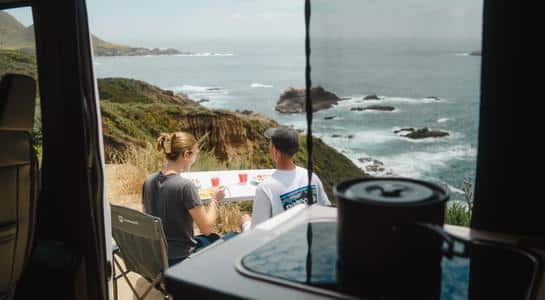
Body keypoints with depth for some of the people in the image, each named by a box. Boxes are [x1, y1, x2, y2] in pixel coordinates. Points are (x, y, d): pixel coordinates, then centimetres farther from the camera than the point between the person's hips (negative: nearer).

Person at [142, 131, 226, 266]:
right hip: (180, 259, -7)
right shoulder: (185, 185, -25)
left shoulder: (149, 181, -2)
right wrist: (215, 200, -4)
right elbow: (206, 228, -19)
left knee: (213, 238, 30)